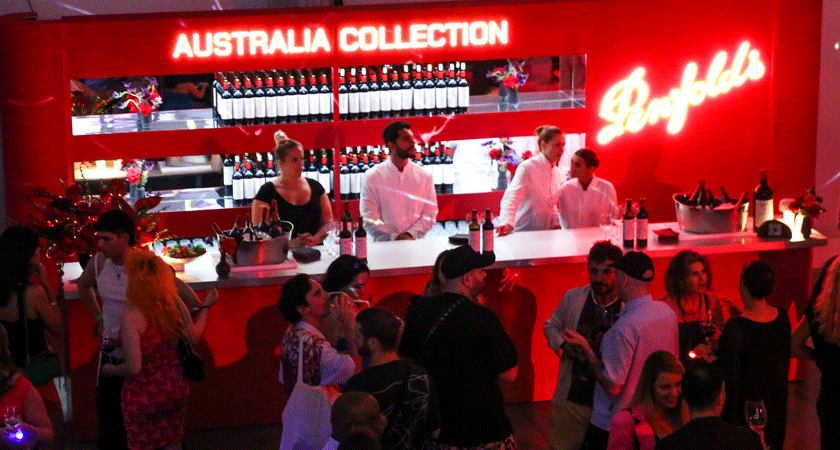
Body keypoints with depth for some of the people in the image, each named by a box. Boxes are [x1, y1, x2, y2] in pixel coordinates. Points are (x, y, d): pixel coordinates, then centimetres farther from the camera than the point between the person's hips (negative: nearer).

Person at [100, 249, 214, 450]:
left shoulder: (132, 315, -24)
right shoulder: (173, 303, -9)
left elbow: (133, 367, -24)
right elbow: (195, 337, 4)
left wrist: (110, 370, -3)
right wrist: (205, 306, 18)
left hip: (143, 395, -5)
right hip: (175, 389, 5)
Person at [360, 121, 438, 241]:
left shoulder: (424, 176, 11)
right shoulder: (372, 177, 4)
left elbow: (430, 213, 9)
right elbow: (369, 219, 0)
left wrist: (411, 234, -7)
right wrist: (393, 238, -12)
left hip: (415, 242, 2)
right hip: (384, 246, -2)